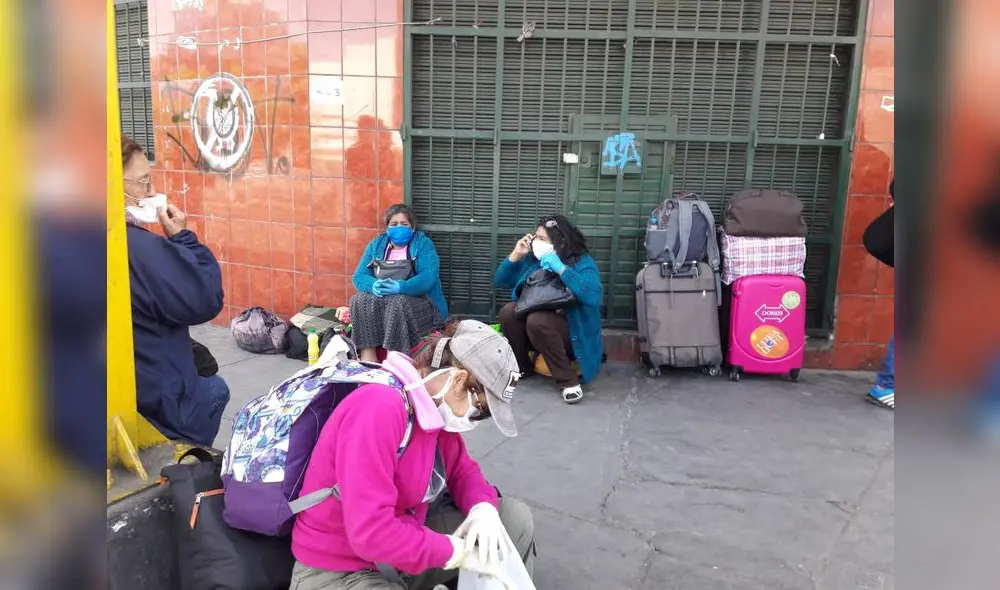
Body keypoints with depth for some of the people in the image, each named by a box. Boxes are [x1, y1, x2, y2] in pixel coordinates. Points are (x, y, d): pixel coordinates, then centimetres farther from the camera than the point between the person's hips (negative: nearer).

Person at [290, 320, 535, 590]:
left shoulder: (435, 407, -2)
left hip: (403, 544, 8)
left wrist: (483, 507, -12)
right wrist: (457, 551, -24)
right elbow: (370, 532, -33)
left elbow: (463, 470, 10)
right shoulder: (380, 408, -30)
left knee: (515, 517, 3)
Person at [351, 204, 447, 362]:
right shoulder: (376, 245, 9)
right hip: (381, 299, 4)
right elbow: (359, 276, -1)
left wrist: (401, 287, -37)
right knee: (360, 299, -27)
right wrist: (373, 285, -27)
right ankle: (367, 359, -30)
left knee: (398, 302, -36)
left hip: (420, 300, -3)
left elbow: (429, 277, -19)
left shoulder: (423, 244, -3)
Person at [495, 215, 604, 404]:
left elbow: (594, 297, -33)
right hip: (534, 330, 5)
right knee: (508, 311, -21)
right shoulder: (532, 259, 3)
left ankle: (569, 380, -21)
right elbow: (500, 281, 8)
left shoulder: (582, 262, -13)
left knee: (537, 320, -34)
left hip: (572, 332, -5)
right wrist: (515, 255, -7)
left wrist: (560, 268, -31)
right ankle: (521, 367, 0)